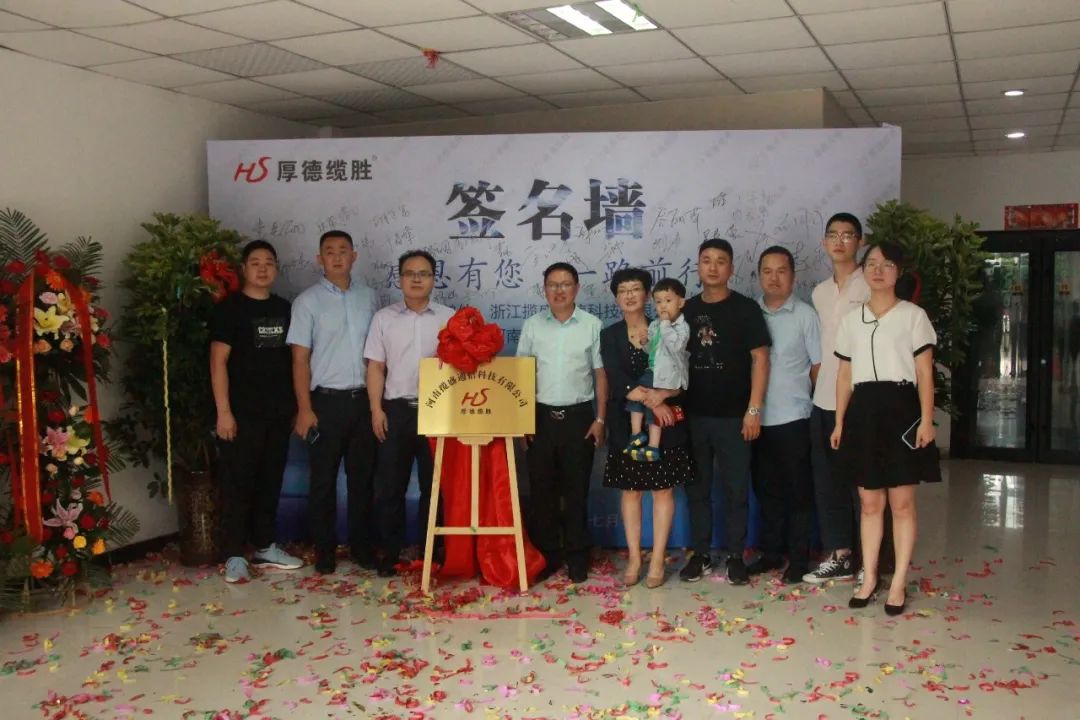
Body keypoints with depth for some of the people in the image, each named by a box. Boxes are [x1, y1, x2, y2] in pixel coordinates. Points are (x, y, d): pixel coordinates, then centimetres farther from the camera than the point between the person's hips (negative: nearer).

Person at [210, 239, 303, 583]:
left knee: (270, 482, 12)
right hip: (243, 412, -5)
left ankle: (265, 547, 23)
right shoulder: (229, 308, -4)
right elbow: (218, 361, -8)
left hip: (278, 412, 5)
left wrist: (297, 405, 11)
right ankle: (234, 555, 6)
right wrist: (223, 411, -15)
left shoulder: (284, 308, 11)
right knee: (238, 483, -1)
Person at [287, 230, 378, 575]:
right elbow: (300, 358, -5)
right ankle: (324, 550, 15)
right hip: (327, 400, -3)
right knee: (324, 479, 4)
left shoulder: (368, 297, 8)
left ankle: (362, 545, 20)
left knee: (363, 476, 9)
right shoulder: (307, 301, -2)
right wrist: (304, 408, -11)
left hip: (364, 399, 3)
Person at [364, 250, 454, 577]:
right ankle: (391, 552, 17)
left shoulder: (448, 318, 4)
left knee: (434, 485, 7)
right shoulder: (384, 318, 7)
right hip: (396, 409, 1)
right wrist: (376, 410, -3)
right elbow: (375, 367, 5)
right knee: (390, 486, 5)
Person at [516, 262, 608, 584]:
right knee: (541, 489, 5)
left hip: (578, 416, -1)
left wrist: (600, 419, -1)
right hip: (541, 416, 1)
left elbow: (601, 375, 4)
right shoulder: (532, 326, 4)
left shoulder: (592, 325, 2)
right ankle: (546, 554, 17)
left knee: (576, 490, 4)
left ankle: (576, 556, 14)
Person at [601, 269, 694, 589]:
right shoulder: (609, 336, 4)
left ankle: (658, 561, 8)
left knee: (663, 489, 1)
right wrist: (652, 401, -19)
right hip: (627, 423, 1)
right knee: (630, 490, 5)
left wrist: (661, 394, -22)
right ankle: (634, 558, 14)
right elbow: (617, 381, -9)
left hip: (666, 423, -1)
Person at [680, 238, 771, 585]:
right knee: (697, 488, 9)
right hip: (693, 415, 3)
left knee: (736, 489, 3)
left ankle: (736, 556, 14)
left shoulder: (745, 308, -2)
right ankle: (701, 554, 19)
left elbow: (760, 359, -6)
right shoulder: (686, 310, 9)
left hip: (733, 416, -3)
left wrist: (754, 409, -12)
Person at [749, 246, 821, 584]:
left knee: (798, 490, 5)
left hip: (793, 417, -3)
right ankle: (771, 552, 24)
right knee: (766, 488, 12)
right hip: (759, 418, 3)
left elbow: (818, 365, 1)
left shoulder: (805, 315, -2)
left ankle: (799, 557, 15)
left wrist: (819, 406, 1)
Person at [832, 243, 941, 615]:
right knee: (869, 502, 8)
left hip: (900, 408, -3)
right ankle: (868, 578, 17)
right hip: (863, 410, 3)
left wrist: (926, 419, -11)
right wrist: (839, 421, 9)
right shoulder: (851, 319, 12)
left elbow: (924, 372, -2)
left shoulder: (913, 315, 1)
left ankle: (899, 583, 9)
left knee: (902, 503, 1)